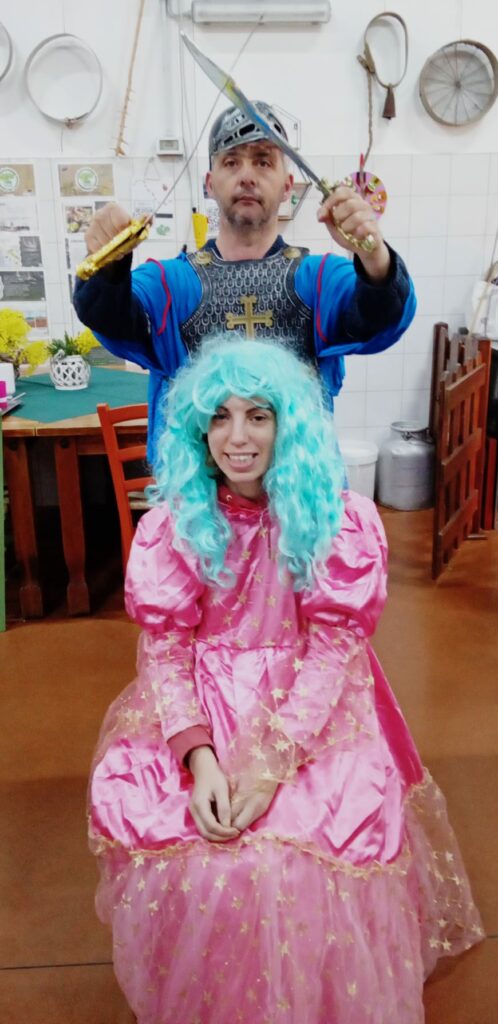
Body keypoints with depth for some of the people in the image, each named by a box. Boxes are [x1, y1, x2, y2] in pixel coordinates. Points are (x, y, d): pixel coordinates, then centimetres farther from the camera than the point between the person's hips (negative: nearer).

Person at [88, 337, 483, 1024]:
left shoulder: (343, 520, -8)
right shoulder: (171, 524, -3)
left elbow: (334, 647, -9)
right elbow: (163, 647, -3)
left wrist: (273, 763, -19)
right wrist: (199, 756, -18)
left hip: (313, 706, -1)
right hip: (202, 707, 2)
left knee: (304, 864, -20)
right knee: (174, 851, -17)